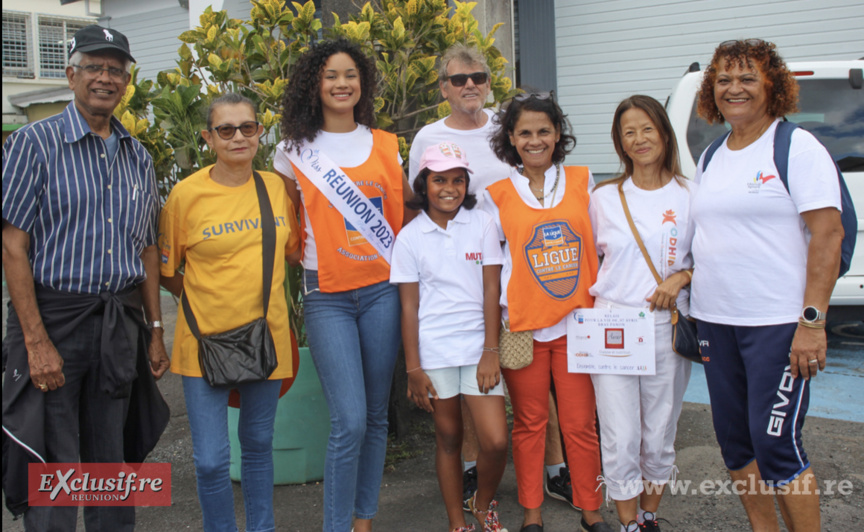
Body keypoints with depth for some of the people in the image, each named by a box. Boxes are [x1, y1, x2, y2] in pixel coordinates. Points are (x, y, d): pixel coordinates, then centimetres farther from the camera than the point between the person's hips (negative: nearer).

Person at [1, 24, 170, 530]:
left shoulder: (139, 157, 12)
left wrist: (155, 331, 11)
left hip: (121, 325, 5)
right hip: (54, 318, -4)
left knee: (111, 460, 14)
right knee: (54, 470, 0)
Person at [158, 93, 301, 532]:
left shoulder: (277, 187, 1)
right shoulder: (186, 194, -8)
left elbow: (293, 250, 15)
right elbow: (165, 271, 1)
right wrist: (205, 298, -4)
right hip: (205, 340, -2)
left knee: (258, 445, 17)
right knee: (211, 460, -1)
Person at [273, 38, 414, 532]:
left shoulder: (385, 145, 7)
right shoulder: (295, 150, 3)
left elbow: (407, 205, 17)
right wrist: (311, 248, 2)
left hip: (382, 290, 2)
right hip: (327, 295, -2)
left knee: (376, 415, 8)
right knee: (350, 420, -10)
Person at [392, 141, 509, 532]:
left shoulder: (482, 224, 2)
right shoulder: (411, 237, 1)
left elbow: (491, 290, 0)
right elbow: (409, 306, 1)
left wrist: (491, 352, -6)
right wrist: (413, 369, -2)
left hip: (478, 346, 0)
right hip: (434, 350, 0)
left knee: (496, 441, -6)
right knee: (448, 437, 10)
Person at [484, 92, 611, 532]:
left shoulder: (583, 182, 7)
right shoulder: (497, 195, 3)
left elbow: (599, 246, 11)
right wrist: (501, 312, -4)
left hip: (577, 322, 1)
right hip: (522, 326, -1)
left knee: (581, 423, 6)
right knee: (529, 422, 9)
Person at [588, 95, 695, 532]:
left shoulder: (689, 196, 3)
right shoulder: (604, 197, 6)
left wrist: (681, 277, -10)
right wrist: (588, 308, 3)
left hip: (667, 327, 0)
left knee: (660, 435, 9)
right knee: (620, 439, -1)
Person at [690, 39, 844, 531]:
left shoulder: (797, 147, -6)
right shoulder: (710, 159, 14)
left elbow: (828, 235, -12)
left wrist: (812, 322, -18)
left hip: (778, 324, -7)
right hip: (715, 321, 7)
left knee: (776, 445, -6)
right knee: (734, 438, 12)